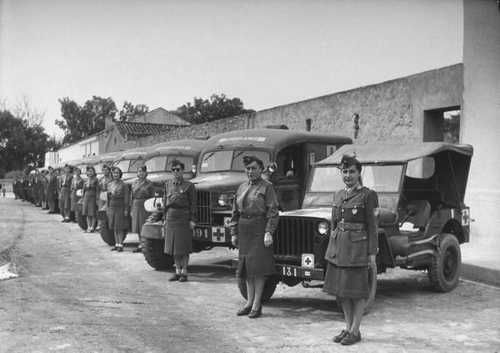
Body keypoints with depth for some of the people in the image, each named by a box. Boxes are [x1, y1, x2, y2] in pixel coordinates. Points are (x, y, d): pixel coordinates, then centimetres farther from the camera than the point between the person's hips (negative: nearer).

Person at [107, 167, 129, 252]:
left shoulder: (123, 185, -6)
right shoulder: (110, 184, 11)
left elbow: (126, 198, -7)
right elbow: (108, 197, 16)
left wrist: (126, 210, -12)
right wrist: (107, 208, 12)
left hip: (120, 207, -5)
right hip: (112, 207, 6)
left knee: (120, 227, -4)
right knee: (114, 227, 9)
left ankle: (120, 245, 2)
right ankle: (116, 244, 17)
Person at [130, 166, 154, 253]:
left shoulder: (149, 183, -3)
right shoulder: (134, 183, 9)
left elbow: (152, 197, -3)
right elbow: (132, 196, 13)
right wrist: (131, 209, 9)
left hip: (145, 206, -5)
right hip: (136, 206, 5)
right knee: (138, 227, 9)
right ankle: (140, 245, 18)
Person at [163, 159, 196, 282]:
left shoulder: (189, 185, -3)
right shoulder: (168, 184, 10)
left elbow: (193, 204, -4)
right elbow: (165, 202, 15)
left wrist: (192, 220, -9)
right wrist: (165, 218, 12)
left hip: (184, 219, -5)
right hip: (171, 219, 5)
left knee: (184, 247, 0)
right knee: (173, 247, 9)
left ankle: (184, 272, 9)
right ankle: (177, 271, 19)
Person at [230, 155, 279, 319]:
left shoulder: (267, 187, -3)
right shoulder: (242, 187, 14)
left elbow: (272, 212, -9)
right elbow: (235, 212, 16)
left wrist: (269, 233, -16)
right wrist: (234, 233, 11)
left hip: (259, 228, -6)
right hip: (244, 230, 6)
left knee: (258, 265, -6)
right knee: (246, 266, 10)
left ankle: (257, 304, 1)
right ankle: (249, 302, 19)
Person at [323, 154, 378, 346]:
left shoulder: (367, 195, -6)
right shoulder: (338, 195, 12)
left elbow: (371, 226, -7)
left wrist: (372, 253, -10)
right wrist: (332, 246, 16)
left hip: (357, 245, -6)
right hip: (338, 244, 6)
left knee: (357, 289, 1)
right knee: (341, 288, 10)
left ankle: (355, 331, 10)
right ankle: (348, 327, 21)